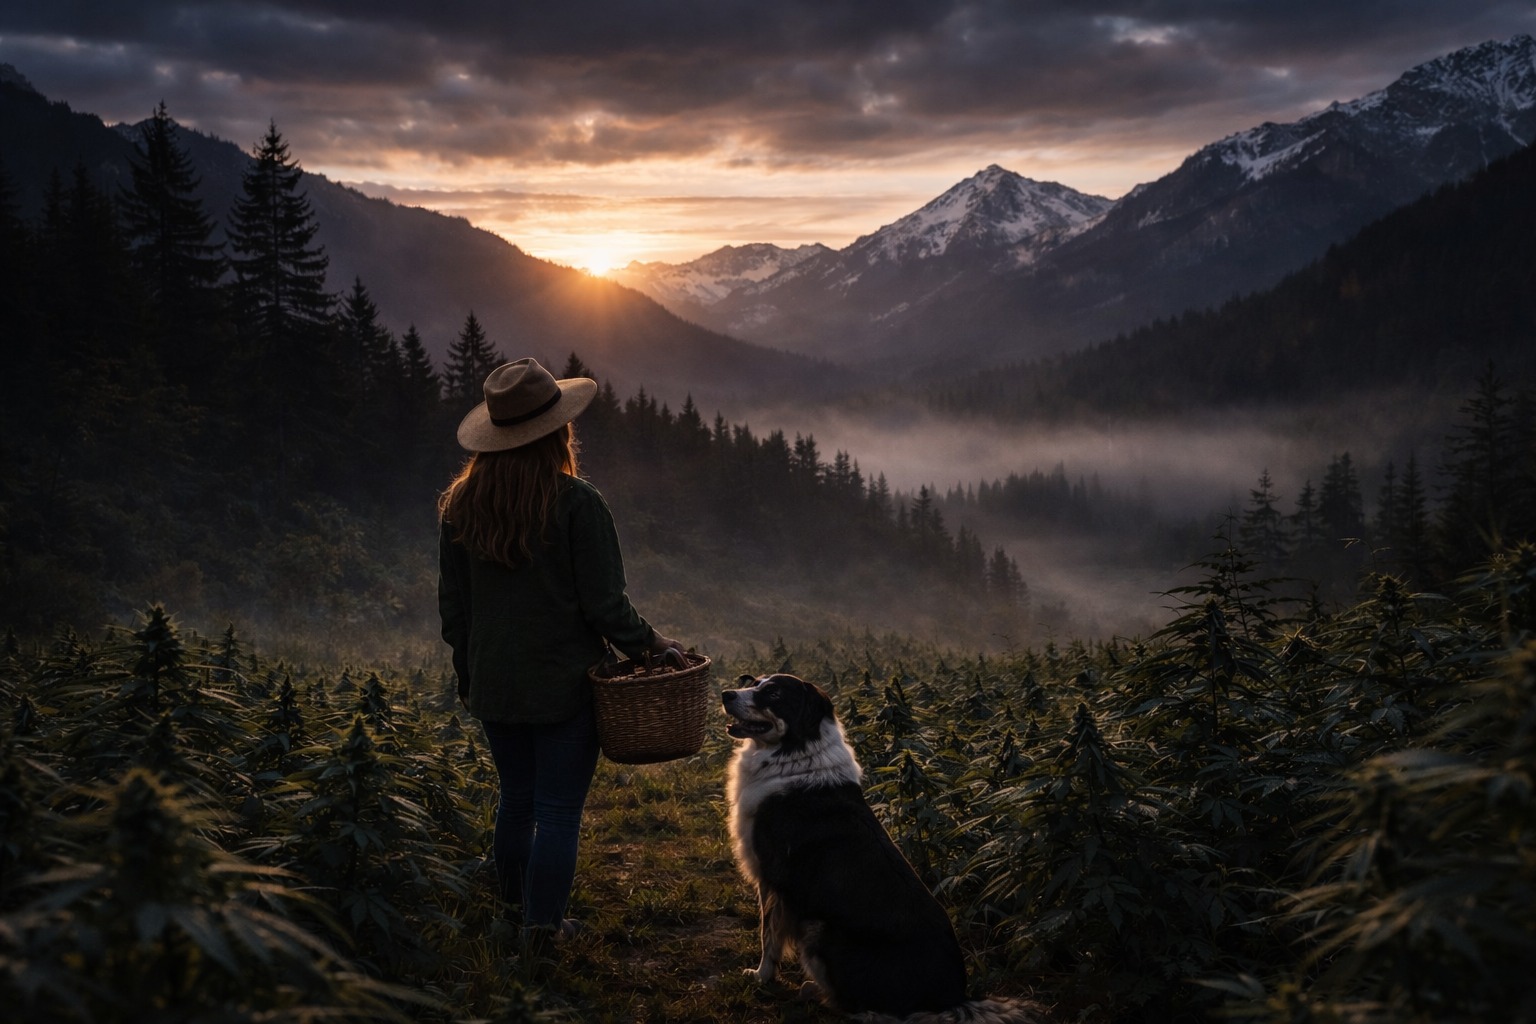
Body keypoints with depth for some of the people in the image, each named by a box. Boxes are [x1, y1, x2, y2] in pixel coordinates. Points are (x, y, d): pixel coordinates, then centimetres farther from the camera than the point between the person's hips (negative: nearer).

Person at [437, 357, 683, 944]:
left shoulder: (460, 505, -1)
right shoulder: (576, 504, -16)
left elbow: (453, 603, 7)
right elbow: (604, 604, -14)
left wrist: (467, 675, 19)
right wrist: (650, 644, 3)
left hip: (494, 687, 5)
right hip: (564, 685, -5)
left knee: (515, 797, 20)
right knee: (558, 809, 5)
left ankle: (513, 906, 33)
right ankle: (543, 925, 11)